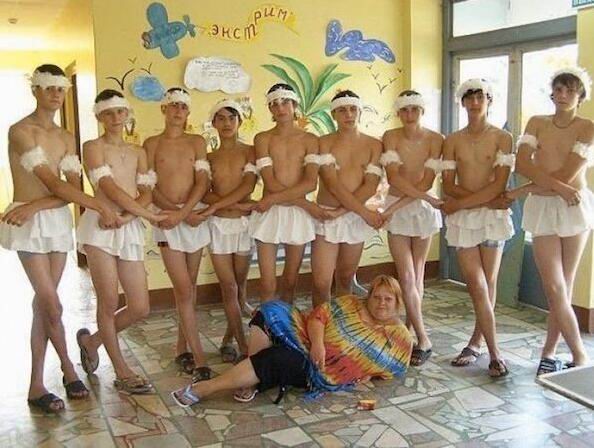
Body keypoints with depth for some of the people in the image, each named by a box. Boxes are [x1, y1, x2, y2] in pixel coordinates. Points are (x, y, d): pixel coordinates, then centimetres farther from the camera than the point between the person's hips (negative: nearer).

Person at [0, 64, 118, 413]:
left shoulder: (67, 138, 13)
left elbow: (72, 187, 1)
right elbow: (52, 183, -16)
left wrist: (35, 206, -15)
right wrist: (99, 206, -17)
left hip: (59, 220, 6)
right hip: (28, 223, -6)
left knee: (43, 303, 8)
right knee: (52, 305, -7)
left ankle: (37, 384, 15)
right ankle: (68, 367, 16)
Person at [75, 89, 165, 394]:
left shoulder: (138, 152, 17)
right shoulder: (93, 147, 2)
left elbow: (146, 194, 6)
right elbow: (110, 189, -10)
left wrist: (126, 216, -13)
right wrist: (150, 216, -11)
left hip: (130, 228, 5)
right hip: (101, 226, -5)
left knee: (140, 308, 2)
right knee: (109, 302, -2)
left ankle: (91, 341, 28)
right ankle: (122, 372, 14)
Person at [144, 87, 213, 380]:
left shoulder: (197, 142, 8)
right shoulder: (152, 144, 6)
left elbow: (202, 183, -2)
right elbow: (151, 188, -1)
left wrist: (182, 213, -15)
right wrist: (180, 213, -12)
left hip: (195, 215, 2)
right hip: (167, 218, -2)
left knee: (189, 287, 7)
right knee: (183, 289, -7)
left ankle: (182, 347, 21)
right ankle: (198, 358, -4)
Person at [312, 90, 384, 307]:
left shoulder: (373, 145, 4)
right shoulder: (324, 143, -2)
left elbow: (371, 186, -5)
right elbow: (332, 184, -13)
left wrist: (342, 210, -15)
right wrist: (365, 212, -17)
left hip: (357, 217, 2)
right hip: (326, 216, -2)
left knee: (345, 279, 13)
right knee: (321, 283, -6)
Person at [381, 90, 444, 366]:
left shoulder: (434, 139, -4)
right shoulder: (391, 137, -3)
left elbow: (427, 181, -11)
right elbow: (393, 177, -14)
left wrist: (396, 206, -18)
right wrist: (427, 198, -21)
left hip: (424, 209, 1)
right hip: (397, 209, -1)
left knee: (417, 274, 8)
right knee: (407, 277, -6)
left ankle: (409, 332, 22)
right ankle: (423, 340, 0)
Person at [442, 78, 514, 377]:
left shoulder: (502, 138, 1)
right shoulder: (452, 141, 7)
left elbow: (499, 185, -9)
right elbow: (449, 186, 0)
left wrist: (460, 204, -13)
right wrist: (486, 198, -13)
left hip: (494, 216, -1)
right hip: (461, 218, 1)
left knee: (488, 283, 4)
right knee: (477, 285, -5)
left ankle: (475, 342, 20)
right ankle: (494, 352, 1)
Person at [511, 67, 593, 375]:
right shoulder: (537, 123, 8)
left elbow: (567, 174, -11)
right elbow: (522, 164, -6)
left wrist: (524, 191, -8)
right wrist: (557, 187, -17)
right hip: (542, 209, 2)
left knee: (563, 286, 5)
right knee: (555, 287, -2)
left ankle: (549, 353, 17)